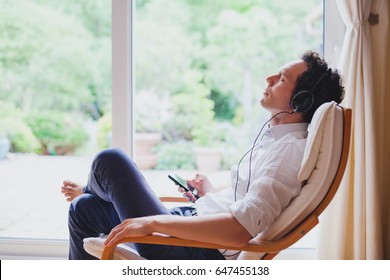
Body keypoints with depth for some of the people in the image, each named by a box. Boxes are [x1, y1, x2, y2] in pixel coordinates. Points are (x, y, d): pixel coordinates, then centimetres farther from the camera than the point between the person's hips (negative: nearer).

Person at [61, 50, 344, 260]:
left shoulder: (291, 148, -21)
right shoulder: (277, 135, 11)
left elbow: (241, 229, -31)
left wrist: (154, 222, -28)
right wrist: (211, 194, 21)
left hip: (200, 252, -10)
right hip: (194, 219, 10)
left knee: (110, 161, -8)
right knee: (84, 209, 14)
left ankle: (90, 191, 30)